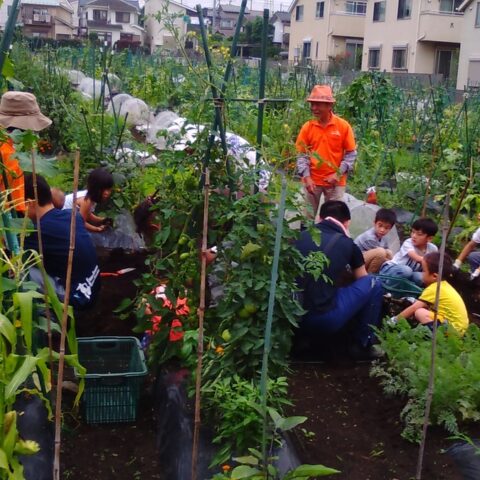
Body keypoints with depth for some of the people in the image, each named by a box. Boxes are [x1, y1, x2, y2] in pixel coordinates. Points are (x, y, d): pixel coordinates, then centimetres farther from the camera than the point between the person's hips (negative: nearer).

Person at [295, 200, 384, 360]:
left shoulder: (301, 236, 13)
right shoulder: (347, 244, 5)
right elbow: (363, 279, 22)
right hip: (325, 320, -5)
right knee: (374, 284, 11)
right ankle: (363, 345, 20)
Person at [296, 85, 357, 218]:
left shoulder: (343, 126, -6)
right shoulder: (307, 127, -1)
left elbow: (351, 154, -2)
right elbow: (301, 154, 2)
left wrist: (338, 174, -11)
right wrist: (306, 177, -9)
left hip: (335, 181, -1)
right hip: (312, 180, 2)